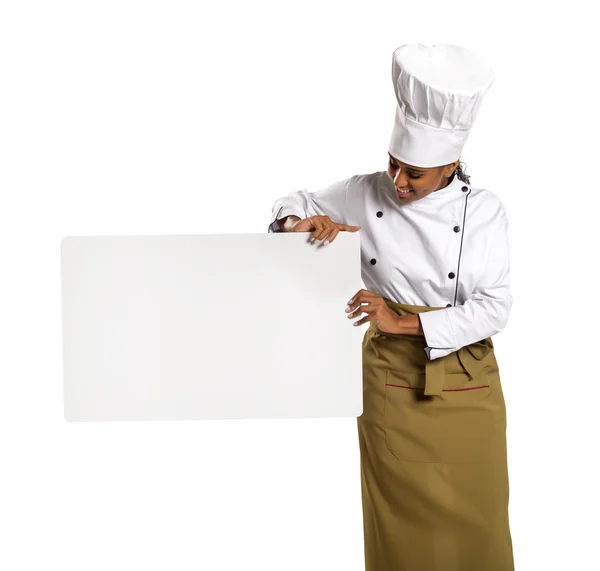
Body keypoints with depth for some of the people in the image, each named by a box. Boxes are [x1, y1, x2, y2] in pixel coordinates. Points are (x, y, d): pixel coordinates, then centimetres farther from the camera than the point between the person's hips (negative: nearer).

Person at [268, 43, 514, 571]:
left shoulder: (483, 211, -8)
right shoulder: (365, 195, -4)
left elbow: (494, 307, -12)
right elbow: (288, 210, 7)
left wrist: (406, 323, -21)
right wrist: (309, 221, -17)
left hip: (466, 388, 0)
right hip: (391, 383, 1)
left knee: (472, 520, 10)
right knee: (400, 521, 10)